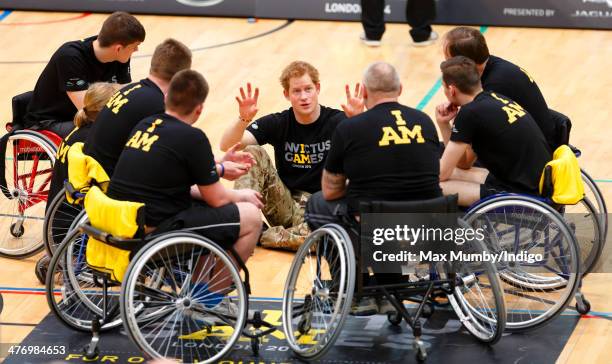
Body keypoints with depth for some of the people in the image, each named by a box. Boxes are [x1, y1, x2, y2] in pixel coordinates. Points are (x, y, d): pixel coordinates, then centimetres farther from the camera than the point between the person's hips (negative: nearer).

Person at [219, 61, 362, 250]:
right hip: (285, 204, 2)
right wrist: (244, 119, -31)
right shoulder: (278, 123, 0)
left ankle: (258, 235, -19)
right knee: (252, 153, -18)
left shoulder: (337, 121, -5)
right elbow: (226, 146, -11)